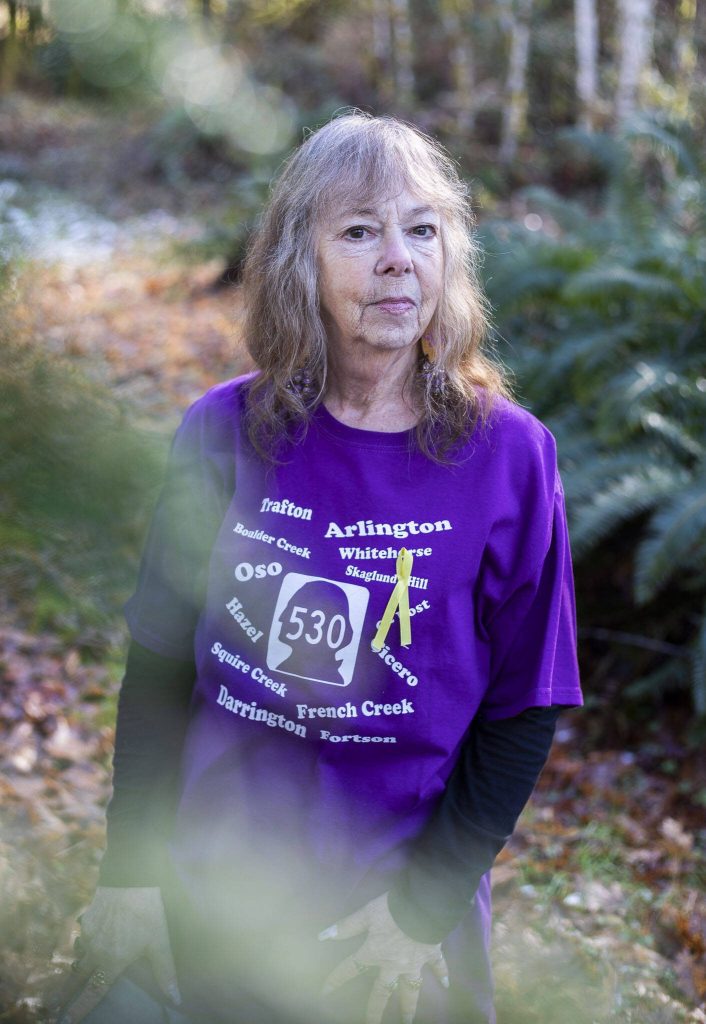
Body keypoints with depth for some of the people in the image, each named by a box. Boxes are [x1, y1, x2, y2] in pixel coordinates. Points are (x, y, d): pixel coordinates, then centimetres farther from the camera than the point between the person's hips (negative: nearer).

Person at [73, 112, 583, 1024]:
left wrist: (426, 908, -11)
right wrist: (131, 870, 0)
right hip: (214, 902, 1)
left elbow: (525, 709, -7)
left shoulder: (506, 454, -10)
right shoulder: (225, 432, -7)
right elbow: (161, 663, 0)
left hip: (410, 918, -1)